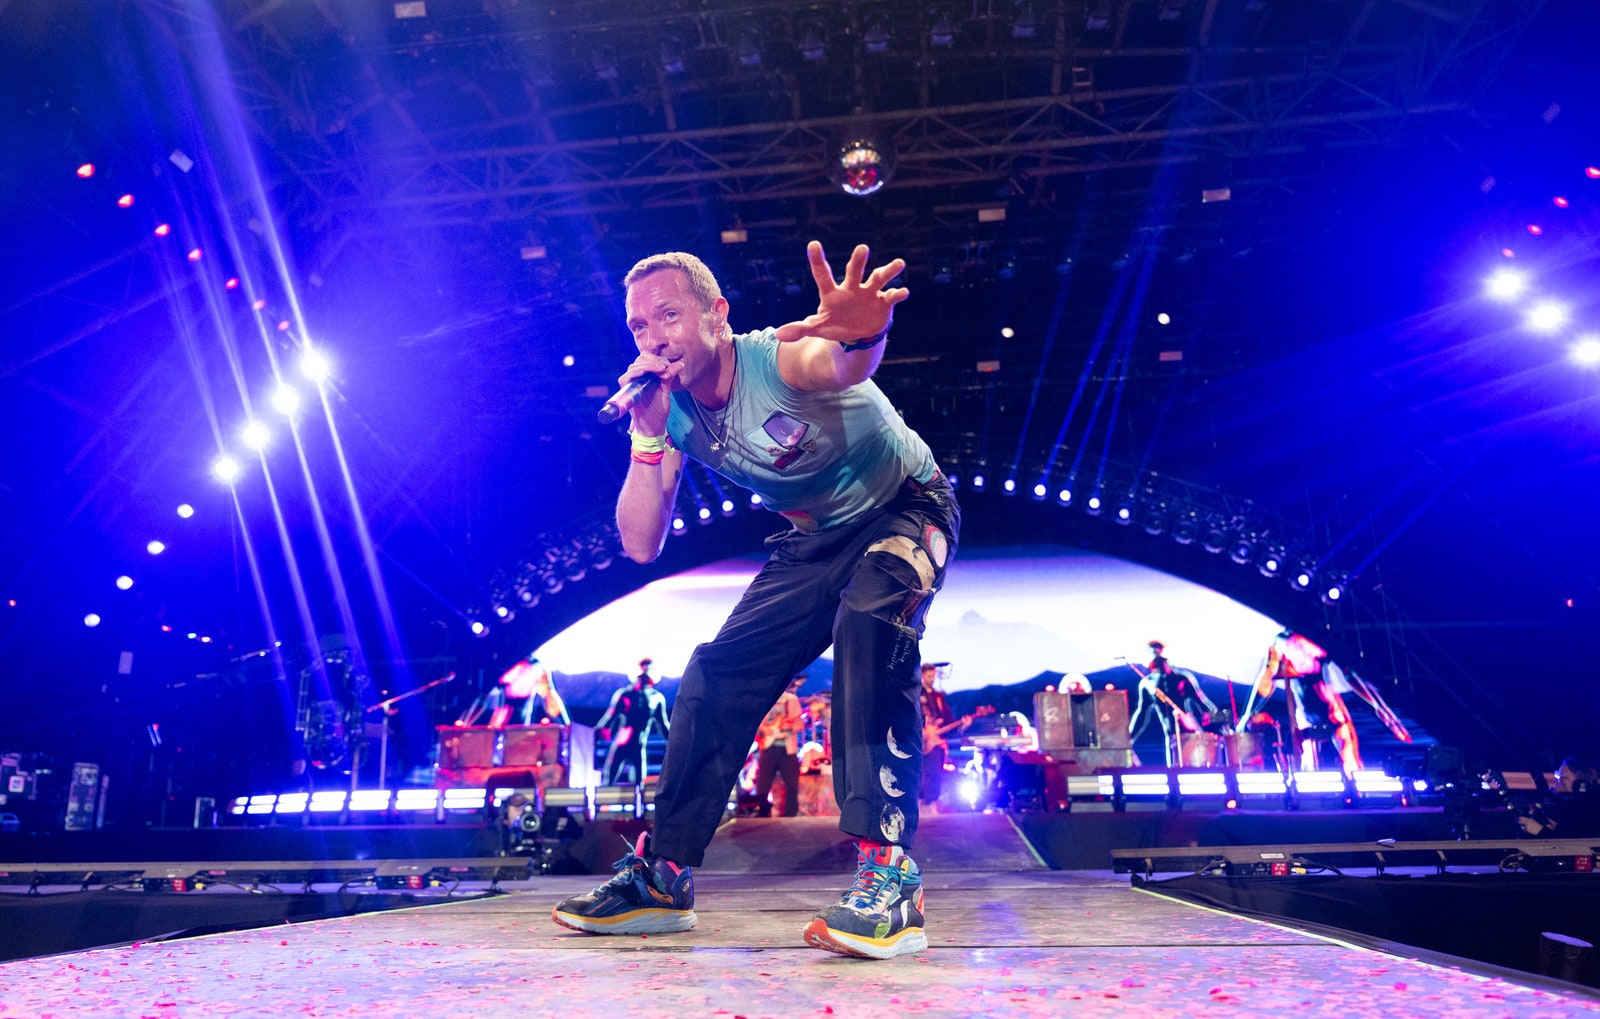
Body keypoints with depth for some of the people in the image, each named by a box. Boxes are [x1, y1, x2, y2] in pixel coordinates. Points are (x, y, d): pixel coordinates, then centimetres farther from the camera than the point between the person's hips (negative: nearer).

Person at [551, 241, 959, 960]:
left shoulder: (777, 358, -29)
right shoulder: (671, 414, -10)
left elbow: (844, 364, -54)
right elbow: (641, 543, -16)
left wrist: (861, 334, -78)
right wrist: (649, 435, -28)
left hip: (905, 508, -6)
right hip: (817, 539, 6)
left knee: (870, 622, -37)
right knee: (717, 673, -1)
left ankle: (888, 872, -33)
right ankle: (663, 877, 12)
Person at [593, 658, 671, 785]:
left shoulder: (657, 698, 6)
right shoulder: (624, 694, 0)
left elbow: (663, 725, 13)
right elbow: (609, 717, 1)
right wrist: (597, 732, -10)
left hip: (640, 749, 2)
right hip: (620, 746, -1)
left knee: (639, 786, 0)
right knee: (608, 782, -2)